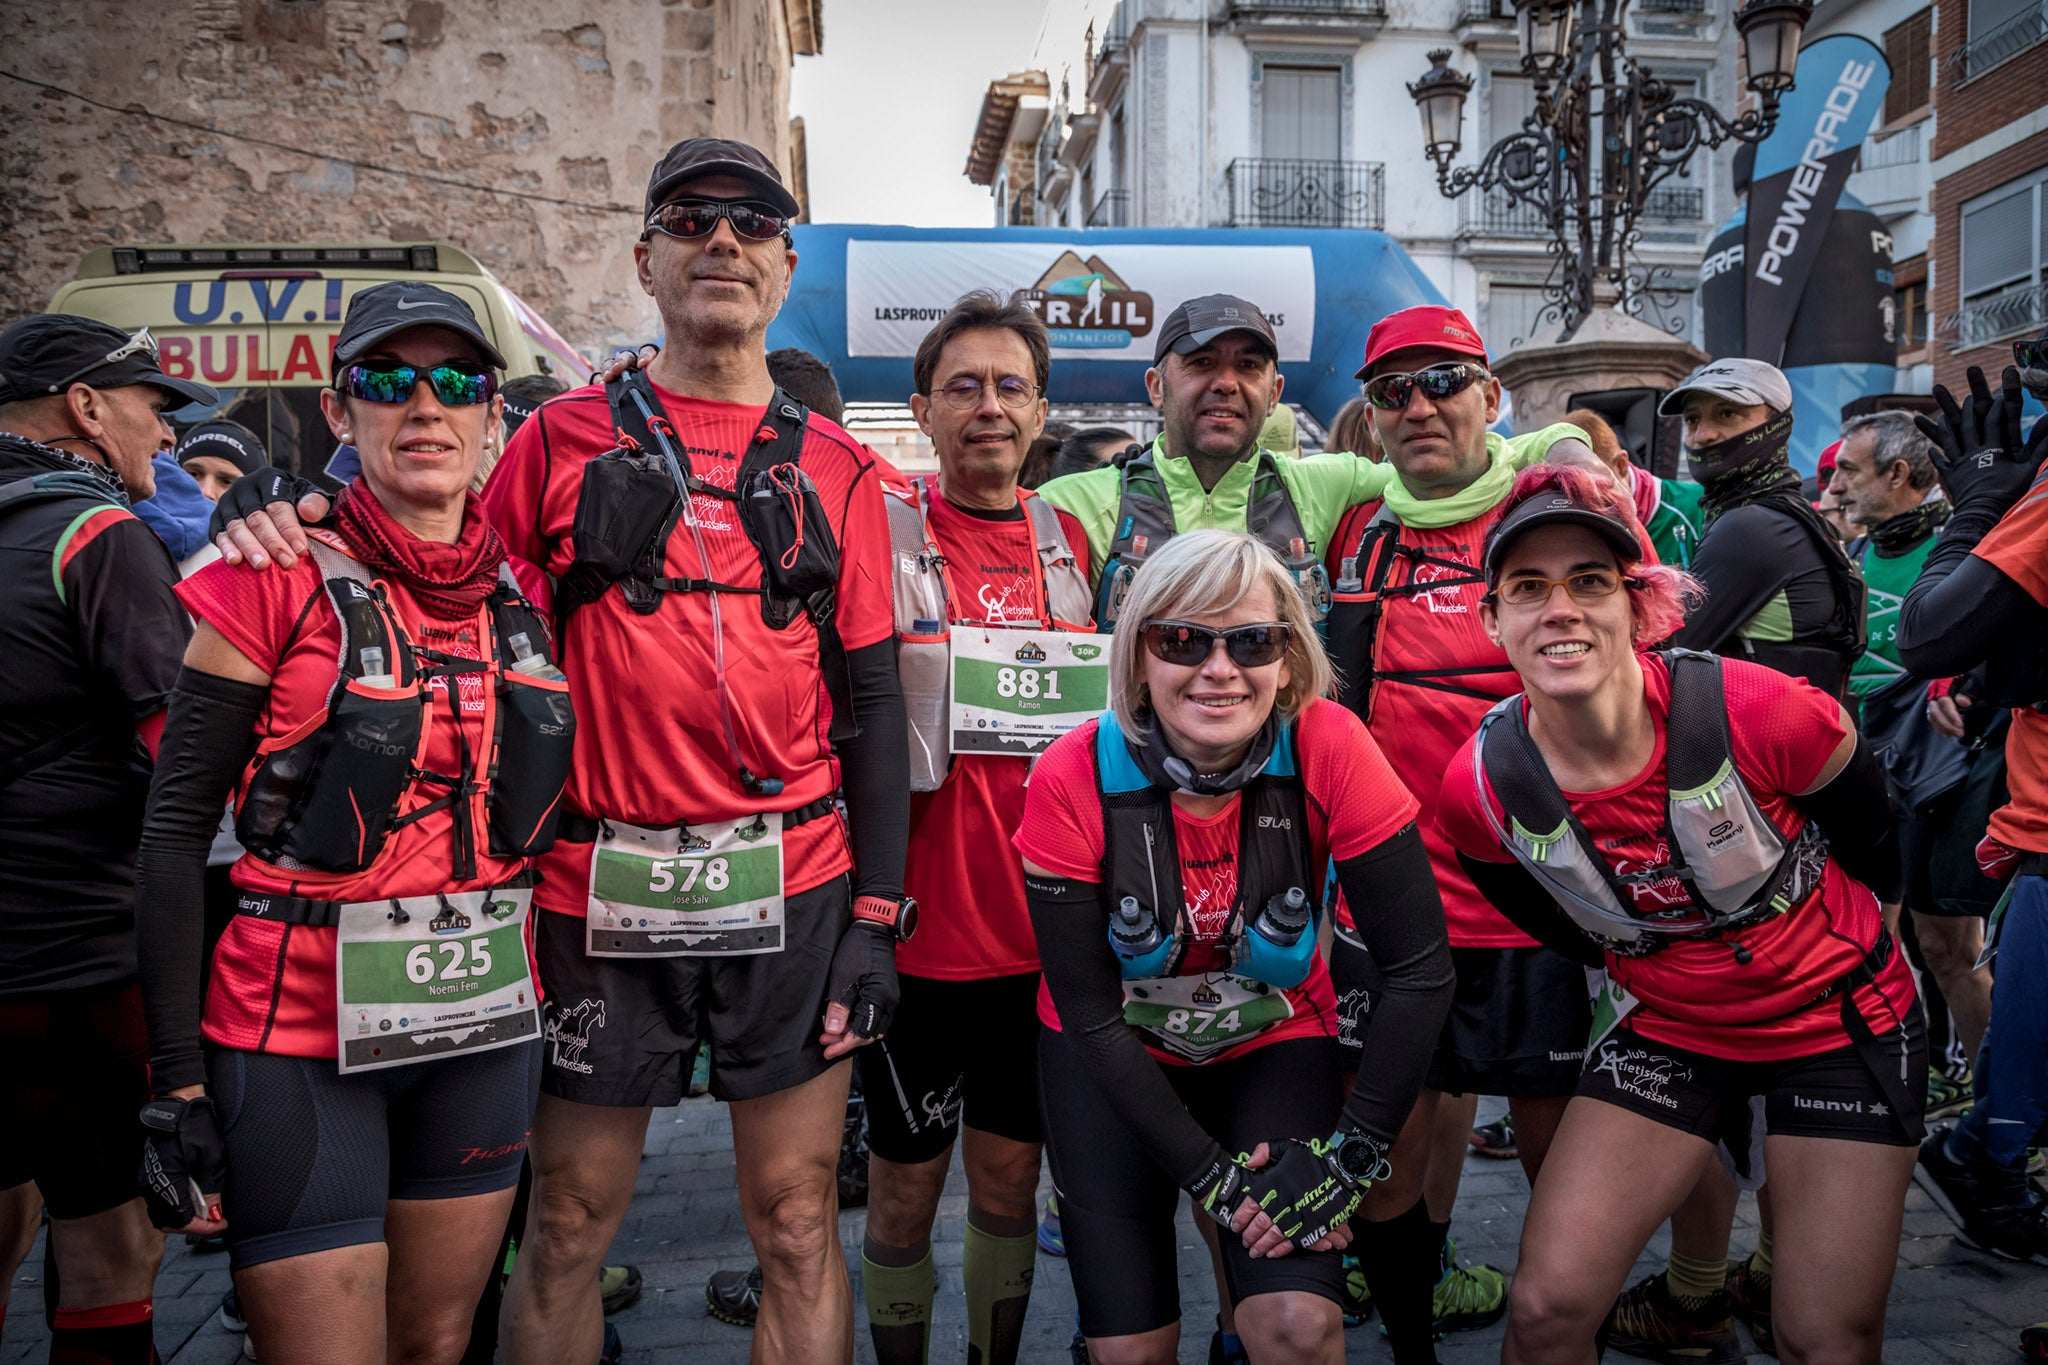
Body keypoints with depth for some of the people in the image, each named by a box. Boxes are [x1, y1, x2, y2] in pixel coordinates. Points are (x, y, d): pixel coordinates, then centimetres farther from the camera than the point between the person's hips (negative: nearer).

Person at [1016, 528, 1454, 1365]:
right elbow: (1089, 1014, -15)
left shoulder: (1328, 749, -23)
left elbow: (1419, 968, -17)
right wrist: (1207, 1173, -17)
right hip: (1113, 1059, 0)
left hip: (1272, 1044, 0)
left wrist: (1350, 1155, -17)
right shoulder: (1073, 780, -23)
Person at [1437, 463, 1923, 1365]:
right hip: (1666, 1030, 2)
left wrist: (1847, 949, 11)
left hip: (1839, 1018, -1)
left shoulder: (1757, 712, -26)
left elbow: (1873, 840, -4)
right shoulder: (1478, 789, -19)